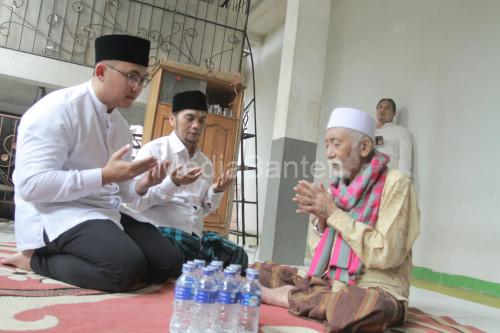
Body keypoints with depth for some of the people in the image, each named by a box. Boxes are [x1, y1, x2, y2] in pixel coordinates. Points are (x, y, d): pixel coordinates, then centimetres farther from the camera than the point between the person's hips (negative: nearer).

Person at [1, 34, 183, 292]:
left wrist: (141, 185, -4)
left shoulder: (121, 125, 13)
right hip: (56, 215, -8)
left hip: (105, 216, 9)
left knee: (169, 262, -6)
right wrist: (104, 175, -24)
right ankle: (36, 259, -6)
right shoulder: (57, 109, -12)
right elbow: (31, 184, -21)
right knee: (128, 267, -30)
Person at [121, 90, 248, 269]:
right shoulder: (153, 150, -4)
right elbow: (133, 201, -11)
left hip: (194, 234, 6)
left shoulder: (205, 162, 14)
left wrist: (216, 191, 0)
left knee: (236, 255, -12)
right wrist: (172, 183, -23)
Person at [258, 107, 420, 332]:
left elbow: (385, 253, -23)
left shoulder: (394, 184, -12)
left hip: (375, 291, -5)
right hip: (329, 283, 5)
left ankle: (289, 297, -19)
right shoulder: (341, 187, 7)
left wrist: (334, 213, -17)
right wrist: (321, 219, -7)